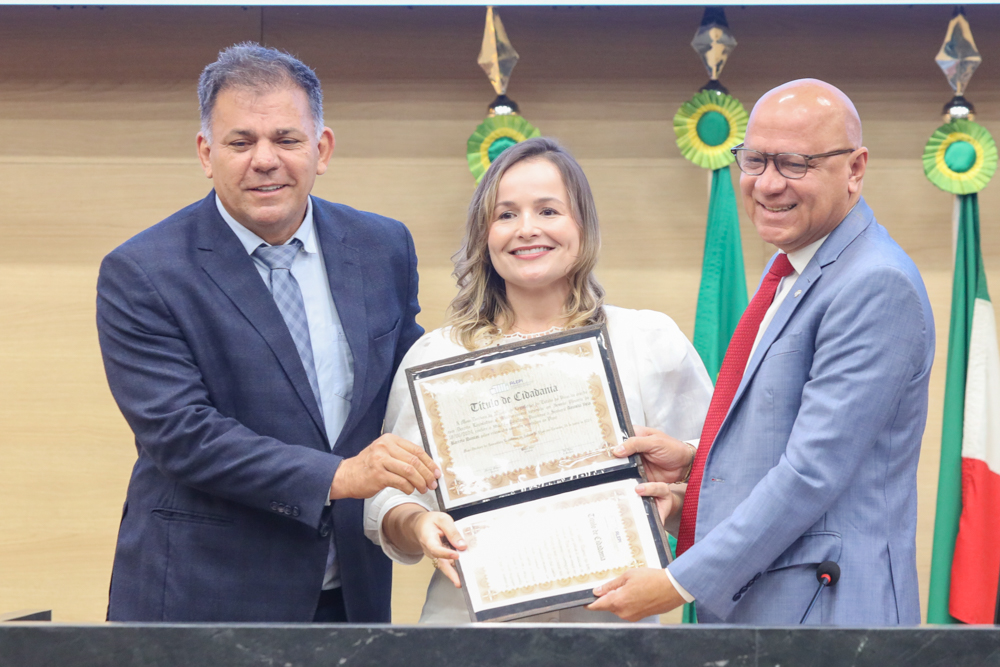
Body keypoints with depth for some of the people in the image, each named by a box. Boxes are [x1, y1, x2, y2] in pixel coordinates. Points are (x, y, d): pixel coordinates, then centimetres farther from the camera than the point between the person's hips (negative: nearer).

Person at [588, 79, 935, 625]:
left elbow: (815, 469, -21)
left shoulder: (877, 285, -17)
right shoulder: (790, 269, 14)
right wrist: (696, 459, 6)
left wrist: (681, 583, -19)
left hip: (823, 612, -9)